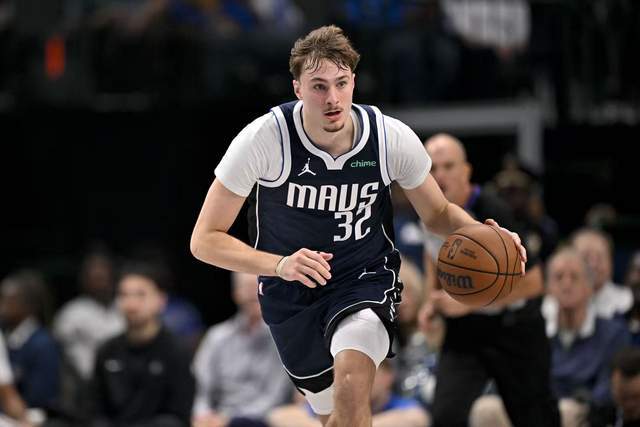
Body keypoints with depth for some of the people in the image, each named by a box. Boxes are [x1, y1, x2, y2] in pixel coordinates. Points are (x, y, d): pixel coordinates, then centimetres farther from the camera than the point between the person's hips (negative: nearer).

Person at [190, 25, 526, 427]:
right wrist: (279, 265, -36)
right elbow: (205, 240, -19)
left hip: (367, 278, -1)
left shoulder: (393, 138, -18)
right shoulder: (264, 138, -22)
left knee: (351, 383, -32)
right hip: (291, 295, 1)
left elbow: (438, 213, 2)